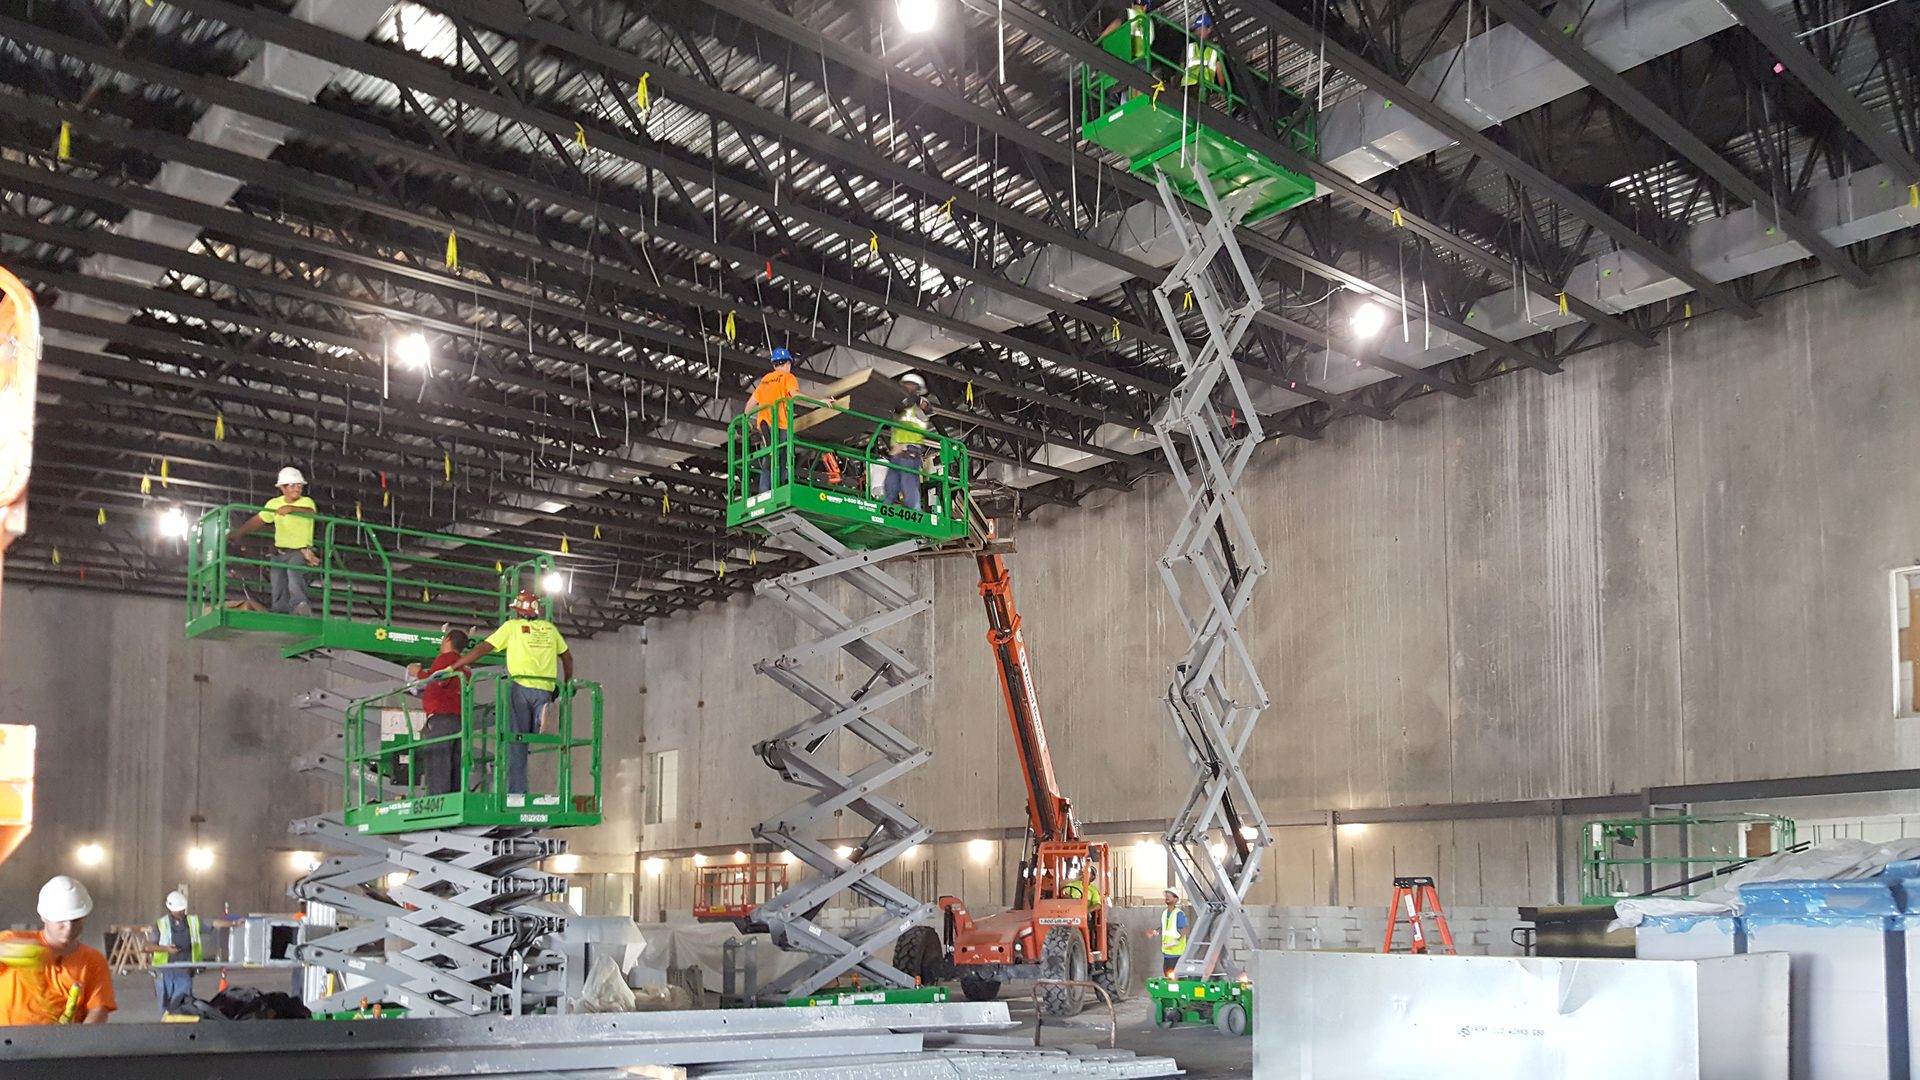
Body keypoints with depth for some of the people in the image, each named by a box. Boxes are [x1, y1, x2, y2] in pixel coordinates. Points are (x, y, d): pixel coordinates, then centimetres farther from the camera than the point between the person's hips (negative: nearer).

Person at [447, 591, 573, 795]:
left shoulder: (512, 626, 8)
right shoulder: (550, 629, 17)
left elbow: (482, 649, 4)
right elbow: (567, 657, 24)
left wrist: (451, 668, 7)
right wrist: (568, 683, 38)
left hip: (520, 686, -2)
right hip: (545, 690, 2)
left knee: (517, 743, 2)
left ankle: (517, 790, -2)